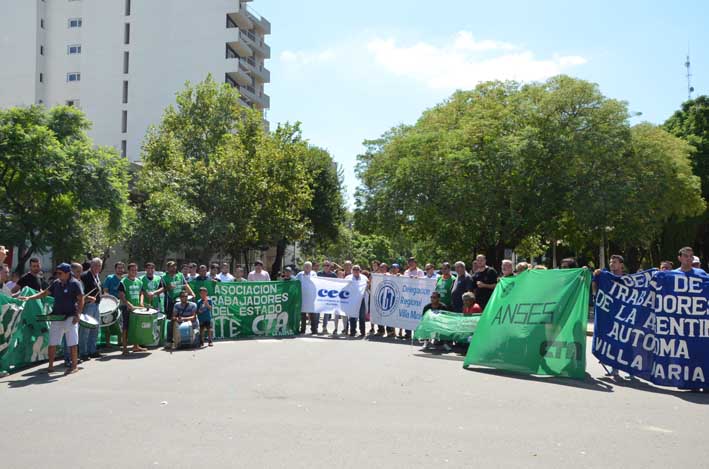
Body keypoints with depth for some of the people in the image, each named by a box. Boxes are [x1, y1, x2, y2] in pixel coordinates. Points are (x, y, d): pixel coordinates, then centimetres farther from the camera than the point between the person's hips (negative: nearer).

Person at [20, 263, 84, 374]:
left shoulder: (75, 284, -9)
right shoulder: (56, 283, 10)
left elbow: (81, 300, -10)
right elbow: (45, 293, 15)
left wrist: (77, 315, -15)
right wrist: (29, 297, 4)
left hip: (70, 317, -6)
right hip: (56, 317, 6)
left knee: (72, 343, -1)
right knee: (52, 343, 9)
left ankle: (74, 366, 9)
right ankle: (50, 366, 22)